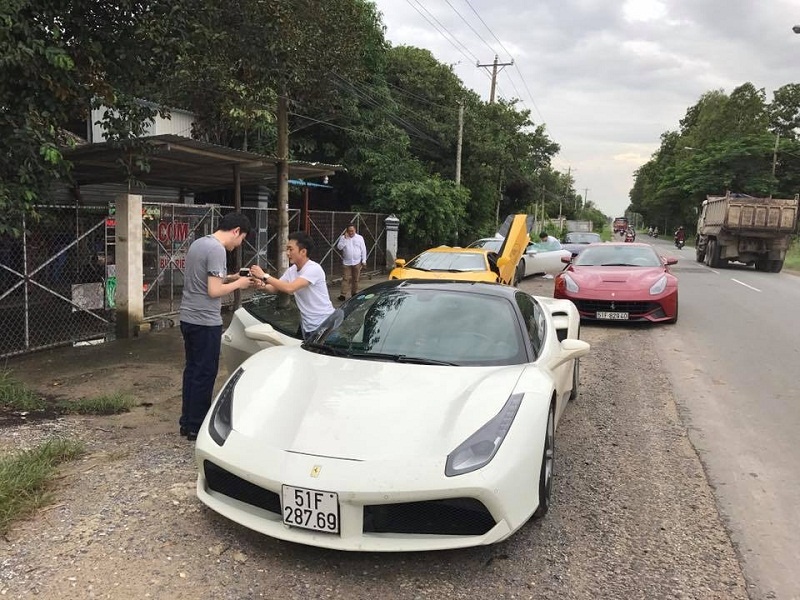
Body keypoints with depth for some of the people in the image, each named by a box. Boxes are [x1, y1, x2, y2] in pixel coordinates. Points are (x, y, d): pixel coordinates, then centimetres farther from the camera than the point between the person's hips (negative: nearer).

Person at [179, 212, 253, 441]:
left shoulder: (198, 243, 12)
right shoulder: (217, 250, -17)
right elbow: (214, 291, -21)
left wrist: (230, 277, 13)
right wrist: (237, 284, -6)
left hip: (188, 318, 9)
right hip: (205, 322, -9)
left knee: (192, 370, 16)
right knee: (205, 374, 1)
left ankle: (187, 422, 25)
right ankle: (196, 427, 10)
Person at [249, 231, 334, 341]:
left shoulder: (313, 269, -22)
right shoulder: (291, 270, 6)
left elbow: (289, 288, -32)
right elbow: (274, 289, 7)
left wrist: (264, 276, -27)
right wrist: (262, 286, -16)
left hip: (323, 325, -8)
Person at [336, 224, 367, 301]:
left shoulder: (360, 238, 4)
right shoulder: (343, 237, 2)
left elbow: (363, 250, 4)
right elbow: (339, 247, -10)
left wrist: (364, 260, 0)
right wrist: (345, 238, -16)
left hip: (357, 262, 1)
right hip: (347, 263, -1)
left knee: (355, 279, 9)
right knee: (346, 279, -7)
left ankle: (354, 293, 22)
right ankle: (343, 294, -9)